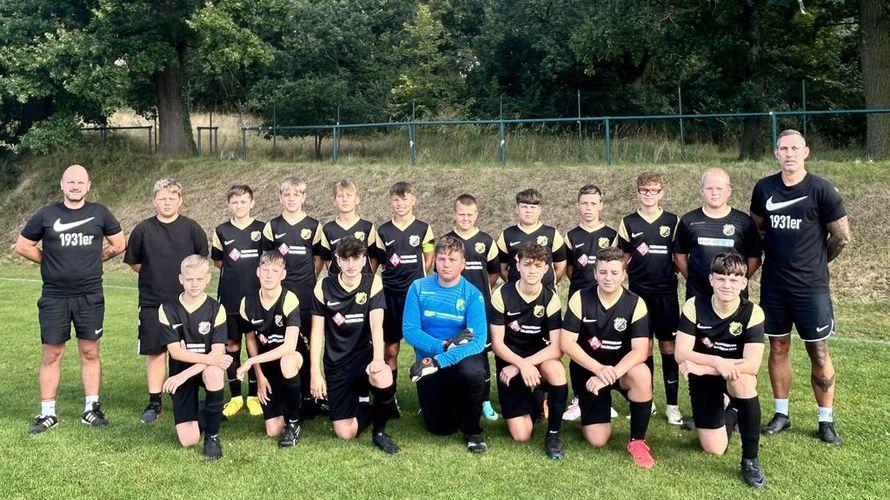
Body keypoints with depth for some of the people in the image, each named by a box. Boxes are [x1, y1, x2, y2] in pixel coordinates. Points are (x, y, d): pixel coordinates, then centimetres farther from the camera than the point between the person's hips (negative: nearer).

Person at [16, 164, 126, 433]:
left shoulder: (100, 213, 4)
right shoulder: (46, 214, 2)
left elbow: (119, 243, 14)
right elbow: (22, 246, 10)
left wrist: (94, 259, 7)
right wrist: (52, 262, 4)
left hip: (90, 296, 0)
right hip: (54, 297, 0)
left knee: (90, 352, 6)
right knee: (51, 354, 3)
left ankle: (92, 409, 15)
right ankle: (47, 414, 12)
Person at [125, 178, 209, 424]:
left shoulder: (191, 228, 0)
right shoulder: (143, 229, 1)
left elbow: (202, 259, 12)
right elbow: (133, 262, 11)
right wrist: (154, 275, 6)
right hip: (152, 302, 1)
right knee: (155, 352, 5)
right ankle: (154, 403, 15)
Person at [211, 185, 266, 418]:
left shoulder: (262, 229, 3)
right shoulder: (221, 231, 7)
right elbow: (217, 260, 15)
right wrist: (231, 264, 1)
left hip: (256, 296, -1)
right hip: (229, 298, 1)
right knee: (231, 346, 5)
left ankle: (254, 396, 14)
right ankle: (235, 396, 17)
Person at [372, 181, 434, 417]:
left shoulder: (423, 228, 3)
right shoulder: (383, 231, 5)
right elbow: (377, 262, 12)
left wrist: (418, 280, 5)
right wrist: (378, 283, 1)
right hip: (390, 295, 1)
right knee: (391, 349, 4)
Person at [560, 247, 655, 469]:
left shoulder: (635, 303, -11)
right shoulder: (580, 299, -10)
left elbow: (640, 350, -19)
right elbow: (567, 342, -14)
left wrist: (612, 374, -35)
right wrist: (598, 369, -27)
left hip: (621, 368, 0)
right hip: (587, 369, 0)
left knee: (642, 375, -36)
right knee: (597, 440, -7)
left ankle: (637, 441, -14)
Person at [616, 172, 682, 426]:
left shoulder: (672, 222, 4)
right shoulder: (628, 223, 5)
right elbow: (623, 259, 10)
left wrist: (670, 272, -4)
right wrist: (628, 273, -3)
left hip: (666, 293, -1)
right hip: (639, 293, 1)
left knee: (668, 347, 2)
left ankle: (672, 404, 10)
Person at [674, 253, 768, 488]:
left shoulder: (753, 313, -19)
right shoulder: (694, 306, -16)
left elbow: (752, 364, -27)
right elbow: (681, 354, -19)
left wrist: (700, 366, -31)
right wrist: (716, 361, -36)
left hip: (736, 376, -1)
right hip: (703, 378, 1)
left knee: (743, 380, -39)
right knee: (714, 449, -2)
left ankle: (750, 460, -20)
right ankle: (731, 413, 34)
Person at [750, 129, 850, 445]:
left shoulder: (821, 190, -9)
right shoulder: (764, 188, 2)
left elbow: (842, 237, -2)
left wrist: (816, 261, 9)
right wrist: (777, 256, 12)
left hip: (811, 287, -3)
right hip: (773, 285, 4)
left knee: (819, 353, 2)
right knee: (778, 348, 11)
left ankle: (826, 420, 16)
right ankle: (781, 414, 23)